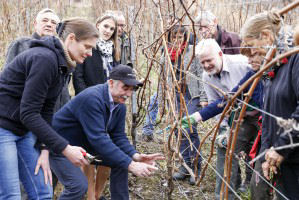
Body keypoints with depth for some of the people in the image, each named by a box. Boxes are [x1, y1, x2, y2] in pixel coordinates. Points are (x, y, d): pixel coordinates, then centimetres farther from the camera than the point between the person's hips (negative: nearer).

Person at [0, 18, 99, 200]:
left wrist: (45, 149, -3)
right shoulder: (45, 58, -22)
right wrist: (65, 149, -23)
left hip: (23, 129, 9)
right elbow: (29, 113, -24)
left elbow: (46, 111, 7)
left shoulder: (63, 65, 6)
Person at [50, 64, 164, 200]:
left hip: (86, 143, 8)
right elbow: (98, 139, -38)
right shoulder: (92, 98, -32)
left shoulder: (120, 105, -6)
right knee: (79, 186, -24)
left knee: (121, 161, -2)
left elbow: (119, 136, -4)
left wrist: (135, 156, -24)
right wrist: (130, 165, -40)